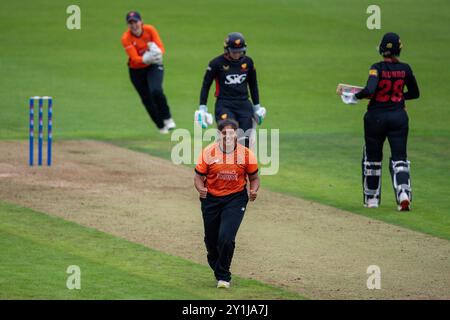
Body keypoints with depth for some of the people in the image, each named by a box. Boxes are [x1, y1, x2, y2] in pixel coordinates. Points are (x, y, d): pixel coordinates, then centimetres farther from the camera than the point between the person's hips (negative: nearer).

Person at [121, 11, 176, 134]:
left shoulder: (150, 30, -14)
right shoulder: (126, 38, -20)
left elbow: (161, 47, -17)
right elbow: (134, 58, -27)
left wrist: (157, 53, -41)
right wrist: (146, 59, -48)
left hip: (154, 66, -1)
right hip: (136, 70, 1)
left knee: (156, 91, -27)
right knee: (147, 99, 6)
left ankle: (167, 119, -9)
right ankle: (161, 127, 24)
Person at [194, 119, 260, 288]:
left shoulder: (246, 154, -7)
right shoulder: (208, 152, -7)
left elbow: (254, 178, 5)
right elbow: (198, 177, -2)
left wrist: (253, 191, -16)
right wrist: (201, 189, -24)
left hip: (235, 199, -2)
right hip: (211, 199, 2)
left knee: (226, 238, -18)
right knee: (211, 240, 10)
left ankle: (223, 276, 0)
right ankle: (217, 268, 40)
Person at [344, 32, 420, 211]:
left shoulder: (378, 68, -14)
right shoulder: (405, 69, -2)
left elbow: (369, 90, -28)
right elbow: (414, 93, 9)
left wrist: (355, 96, -10)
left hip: (376, 117, -2)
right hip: (398, 116, 2)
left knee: (372, 158, 14)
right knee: (399, 158, 2)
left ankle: (371, 198, 23)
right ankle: (404, 194, -22)